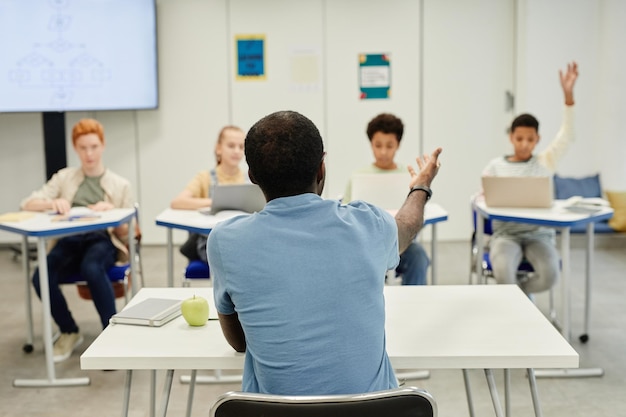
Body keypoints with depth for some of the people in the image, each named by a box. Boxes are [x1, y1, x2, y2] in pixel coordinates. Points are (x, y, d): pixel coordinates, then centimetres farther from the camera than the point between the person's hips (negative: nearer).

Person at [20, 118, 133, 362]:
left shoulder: (120, 185, 16)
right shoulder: (64, 177, 19)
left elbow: (126, 233, 10)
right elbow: (27, 204, 10)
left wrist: (112, 212, -10)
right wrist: (52, 203, -11)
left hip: (103, 241, -2)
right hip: (69, 240, 2)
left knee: (91, 268, -39)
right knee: (41, 277, -29)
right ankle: (69, 332, -2)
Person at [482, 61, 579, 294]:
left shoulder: (545, 163, 6)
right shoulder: (495, 166, 5)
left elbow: (566, 136, -6)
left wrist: (568, 95, -16)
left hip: (539, 234, 1)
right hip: (506, 233, -1)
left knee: (550, 275, -26)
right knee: (503, 272, -32)